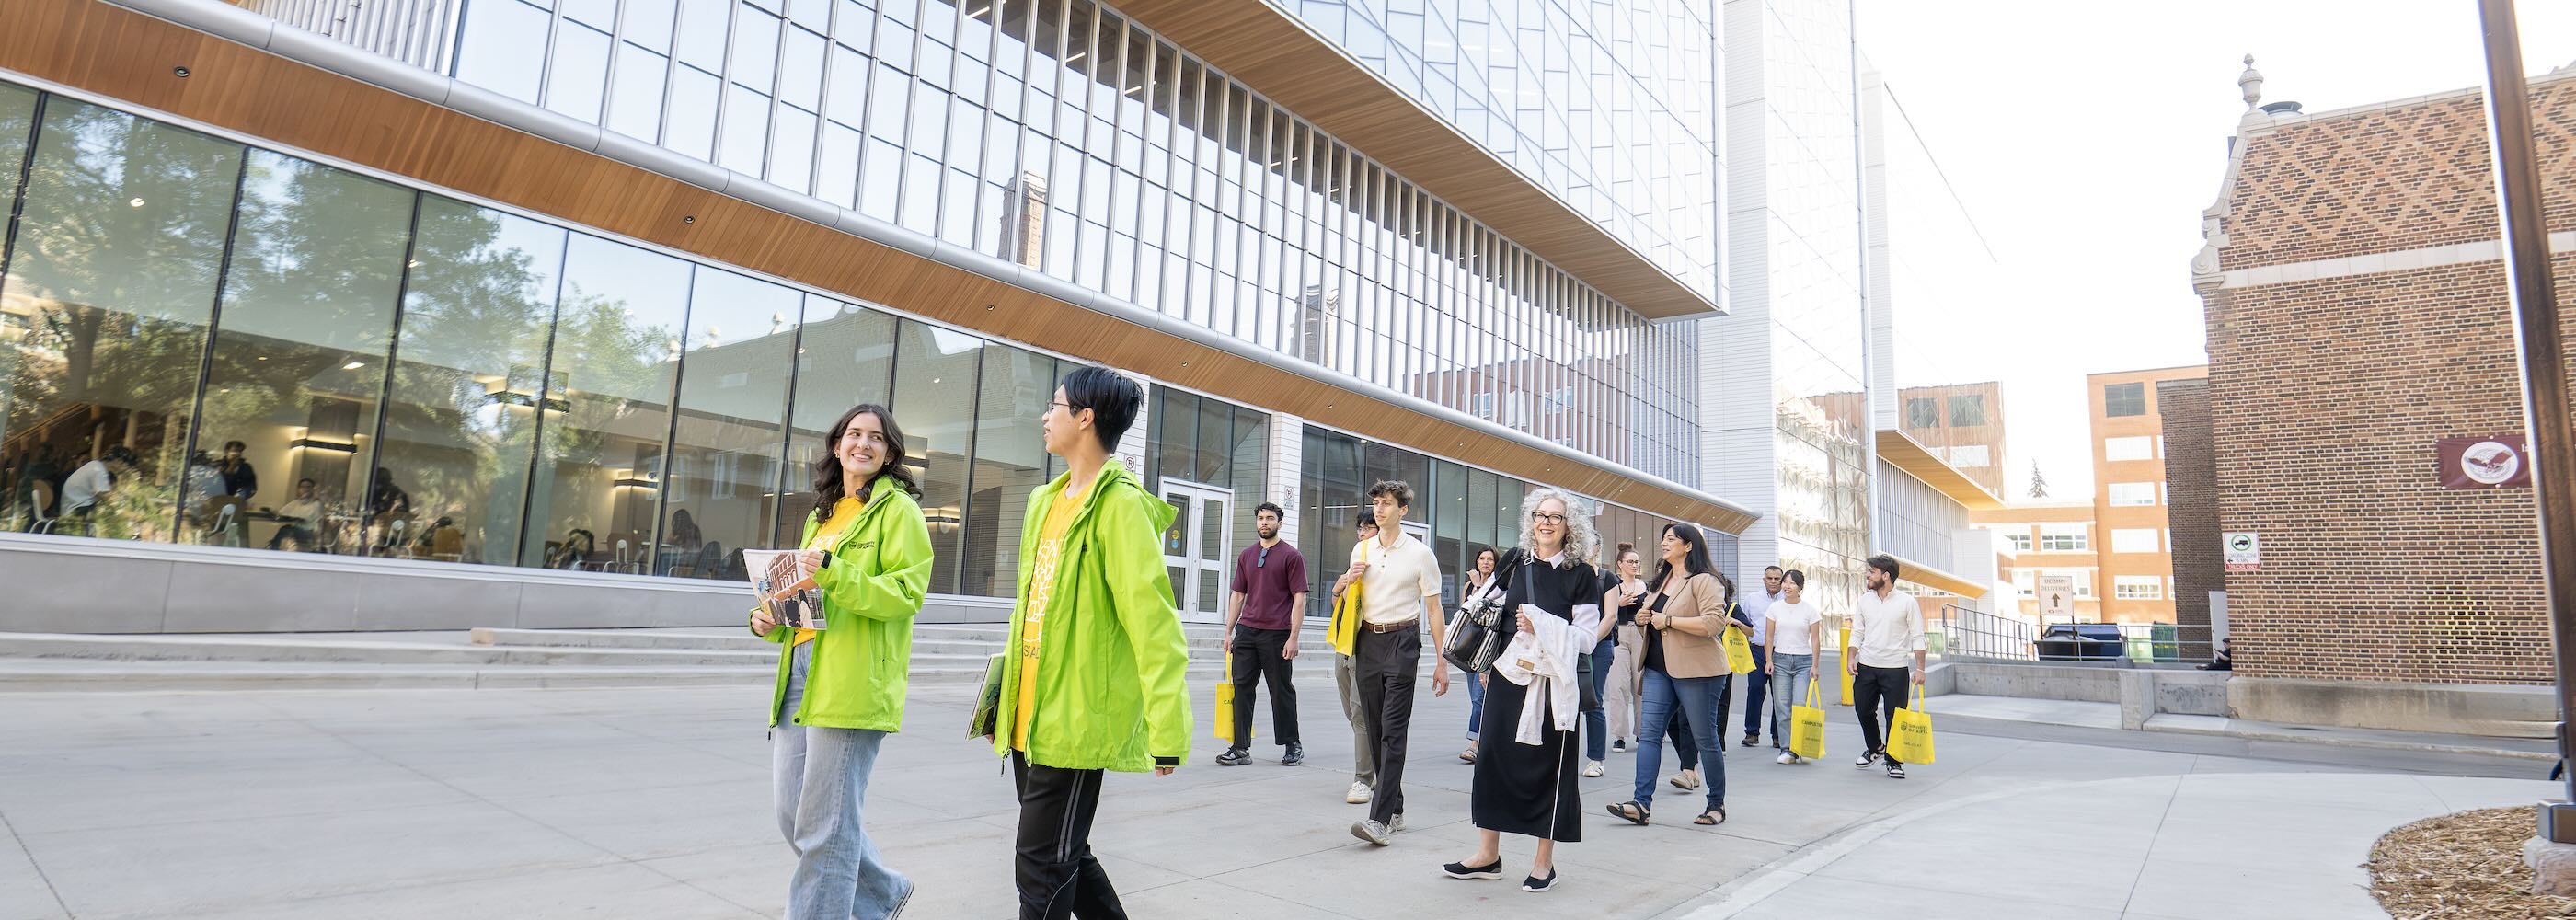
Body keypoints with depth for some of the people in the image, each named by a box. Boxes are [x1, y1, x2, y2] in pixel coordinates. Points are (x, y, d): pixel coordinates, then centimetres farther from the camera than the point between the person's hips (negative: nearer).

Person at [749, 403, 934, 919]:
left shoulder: (897, 510, -1)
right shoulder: (822, 516, 23)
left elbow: (908, 594, -12)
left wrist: (835, 573, -23)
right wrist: (771, 620, 9)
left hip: (852, 682, -8)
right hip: (800, 673, 8)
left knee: (824, 828, -5)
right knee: (794, 819, 11)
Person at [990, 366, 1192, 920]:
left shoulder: (1120, 504, -14)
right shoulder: (1046, 500, 14)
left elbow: (1152, 620, -19)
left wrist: (1168, 729, -22)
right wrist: (1005, 699, 21)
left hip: (1076, 719, -9)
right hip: (1030, 717, 9)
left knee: (1043, 869, 0)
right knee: (1064, 855, 18)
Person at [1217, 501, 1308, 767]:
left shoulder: (1291, 555, -1)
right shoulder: (1246, 555, 15)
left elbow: (1299, 598, -5)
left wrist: (1293, 637, -11)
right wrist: (1229, 631, 11)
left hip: (1276, 633, -5)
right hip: (1246, 631, 5)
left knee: (1282, 691, 4)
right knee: (1241, 688, 2)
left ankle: (1293, 746, 18)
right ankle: (1241, 748, 8)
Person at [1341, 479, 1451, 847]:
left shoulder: (1420, 554, -1)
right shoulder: (1361, 550, 12)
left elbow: (1433, 609, -1)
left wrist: (1441, 662, -6)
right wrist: (1348, 582, 0)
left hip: (1402, 641, -5)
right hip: (1367, 641, 5)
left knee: (1393, 731, -12)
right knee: (1375, 730, 8)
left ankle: (1380, 818, -17)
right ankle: (1395, 808, 20)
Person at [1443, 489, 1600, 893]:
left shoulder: (1581, 575, -3)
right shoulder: (1515, 563, 8)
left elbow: (1588, 638, -7)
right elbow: (1495, 616, 18)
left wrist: (1540, 625, -18)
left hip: (1554, 684, -4)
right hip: (1508, 677, 4)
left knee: (1549, 765, 4)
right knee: (1494, 758, 6)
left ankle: (1544, 861, 18)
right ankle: (1488, 854, 19)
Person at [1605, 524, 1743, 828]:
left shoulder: (1704, 581, -8)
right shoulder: (1660, 580, 18)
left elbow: (1714, 623, -21)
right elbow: (1653, 618, 30)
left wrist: (1668, 621, -18)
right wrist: (1642, 618, 6)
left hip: (1695, 669, -8)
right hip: (1659, 667, 8)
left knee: (1705, 737, 3)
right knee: (1648, 732, -3)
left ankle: (1717, 804, 18)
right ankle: (1641, 803, -6)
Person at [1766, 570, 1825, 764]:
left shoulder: (1810, 609, 1)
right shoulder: (1775, 607, 6)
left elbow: (1815, 640, 2)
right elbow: (1770, 636, 9)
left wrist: (1814, 665, -3)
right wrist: (1769, 660, 0)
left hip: (1803, 661, -2)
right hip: (1780, 660, 2)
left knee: (1801, 705, -10)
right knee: (1782, 706, -2)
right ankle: (1786, 749, 3)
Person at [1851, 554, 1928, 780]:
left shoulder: (1907, 602, -5)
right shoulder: (1864, 600, 6)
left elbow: (1917, 637, -4)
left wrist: (1920, 668, -11)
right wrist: (1852, 658, 0)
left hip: (1895, 669, -4)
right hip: (1866, 667, 4)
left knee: (1895, 717, -1)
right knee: (1863, 710, 10)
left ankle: (1893, 762, 13)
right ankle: (1875, 748, 34)